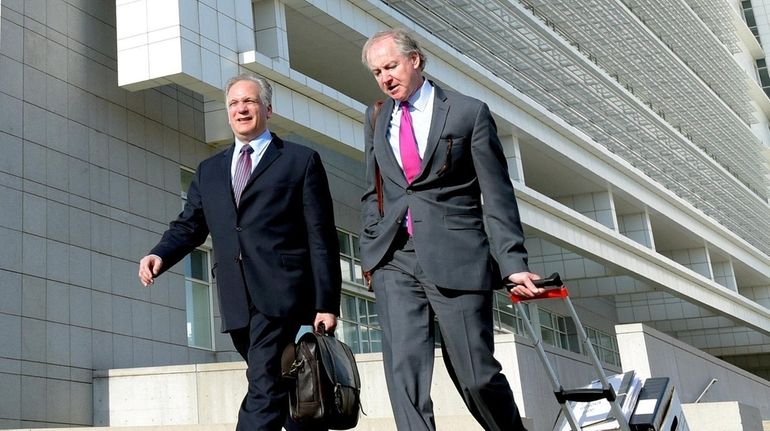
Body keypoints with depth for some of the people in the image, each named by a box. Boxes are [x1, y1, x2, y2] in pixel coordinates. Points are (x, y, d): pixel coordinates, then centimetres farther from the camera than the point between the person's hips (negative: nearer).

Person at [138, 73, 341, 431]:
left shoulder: (301, 161, 7)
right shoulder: (209, 171, 22)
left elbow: (321, 238, 1)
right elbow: (189, 225, 17)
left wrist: (326, 304, -6)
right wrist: (160, 255, -6)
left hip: (280, 295, -5)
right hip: (237, 305, 5)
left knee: (264, 387, -16)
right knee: (281, 391, 10)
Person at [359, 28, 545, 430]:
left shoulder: (469, 112, 2)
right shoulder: (375, 119, 15)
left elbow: (497, 195, 0)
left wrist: (513, 263, -8)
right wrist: (370, 248, 9)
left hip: (455, 258, -3)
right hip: (394, 261, 4)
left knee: (476, 375, -1)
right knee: (404, 369, -7)